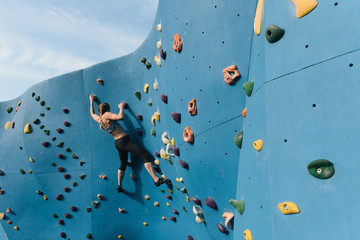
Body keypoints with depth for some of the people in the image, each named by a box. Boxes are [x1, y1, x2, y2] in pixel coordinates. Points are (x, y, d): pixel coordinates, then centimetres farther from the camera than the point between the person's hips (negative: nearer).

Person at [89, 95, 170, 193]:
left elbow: (92, 113, 32)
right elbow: (120, 116, -24)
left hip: (118, 143, 9)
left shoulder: (98, 119, 11)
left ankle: (119, 186, 32)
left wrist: (91, 101, 45)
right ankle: (157, 180, -22)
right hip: (125, 141, -9)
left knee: (123, 164, 26)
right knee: (147, 156, -13)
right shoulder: (106, 115, -12)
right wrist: (121, 107, -7)